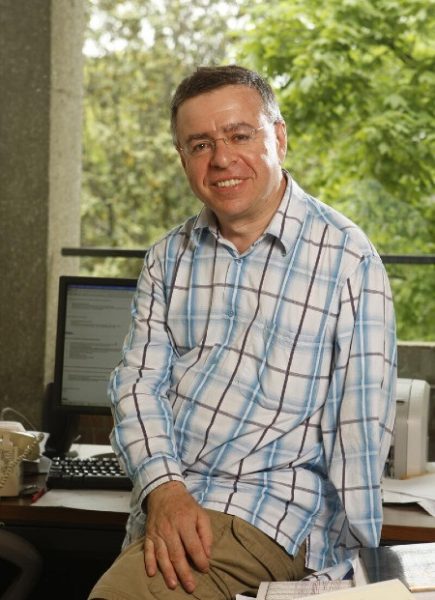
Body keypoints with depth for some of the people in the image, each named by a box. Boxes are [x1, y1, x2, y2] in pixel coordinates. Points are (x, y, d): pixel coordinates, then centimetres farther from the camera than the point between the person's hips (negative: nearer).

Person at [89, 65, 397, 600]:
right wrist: (163, 488, -13)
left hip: (268, 511, -5)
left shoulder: (347, 259, -5)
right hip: (161, 505, 5)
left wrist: (345, 555, -8)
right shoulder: (169, 258, 12)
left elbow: (362, 425, -6)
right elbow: (138, 381, 4)